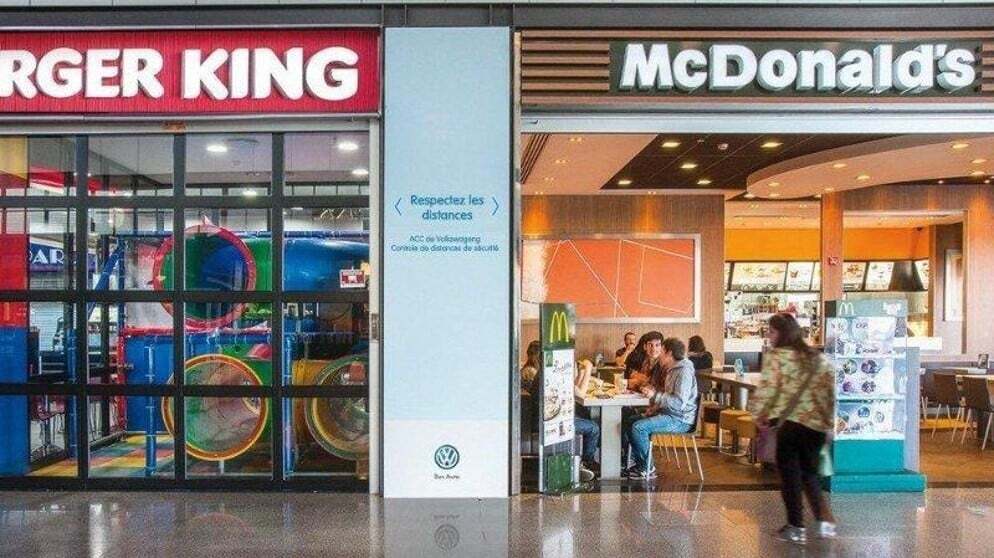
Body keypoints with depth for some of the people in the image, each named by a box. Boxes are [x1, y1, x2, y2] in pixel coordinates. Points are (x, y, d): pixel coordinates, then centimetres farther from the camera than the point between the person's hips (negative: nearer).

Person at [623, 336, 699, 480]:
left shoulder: (684, 371, -17)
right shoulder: (670, 369, 16)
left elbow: (679, 402, -26)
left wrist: (655, 395, -23)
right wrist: (655, 406, 9)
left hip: (680, 419, -11)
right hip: (668, 413, 11)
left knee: (638, 427, -23)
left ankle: (647, 469, -11)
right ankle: (640, 462, 11)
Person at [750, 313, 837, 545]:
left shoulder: (775, 356, -6)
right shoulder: (818, 358, 13)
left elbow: (767, 388, -14)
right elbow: (831, 388, 13)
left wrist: (760, 414, 0)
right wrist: (829, 417, 22)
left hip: (791, 422, -6)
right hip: (818, 423, 6)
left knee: (790, 473, 6)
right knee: (810, 473, 21)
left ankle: (796, 527, 9)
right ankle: (825, 520, 13)